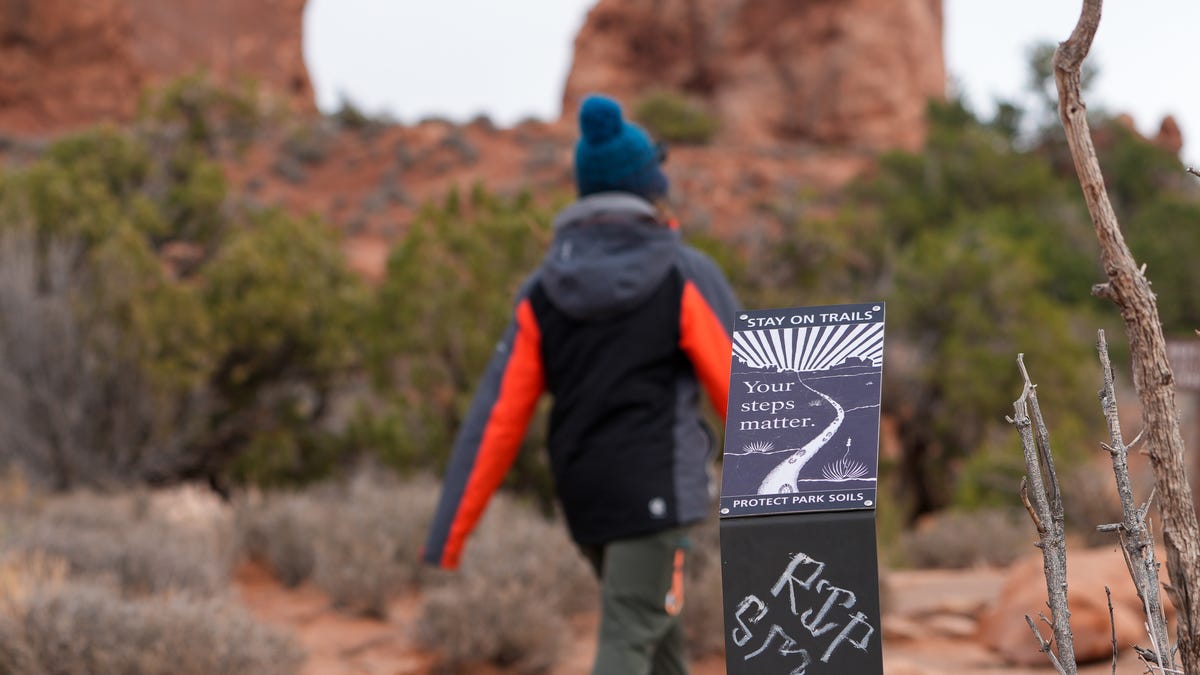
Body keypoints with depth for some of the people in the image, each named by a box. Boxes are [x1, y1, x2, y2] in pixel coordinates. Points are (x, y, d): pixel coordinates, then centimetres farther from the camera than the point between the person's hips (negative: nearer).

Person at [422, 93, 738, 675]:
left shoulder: (542, 293, 4)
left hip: (583, 497, 5)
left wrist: (447, 536, 1)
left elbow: (496, 418, 0)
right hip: (656, 491, -5)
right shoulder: (684, 277, -7)